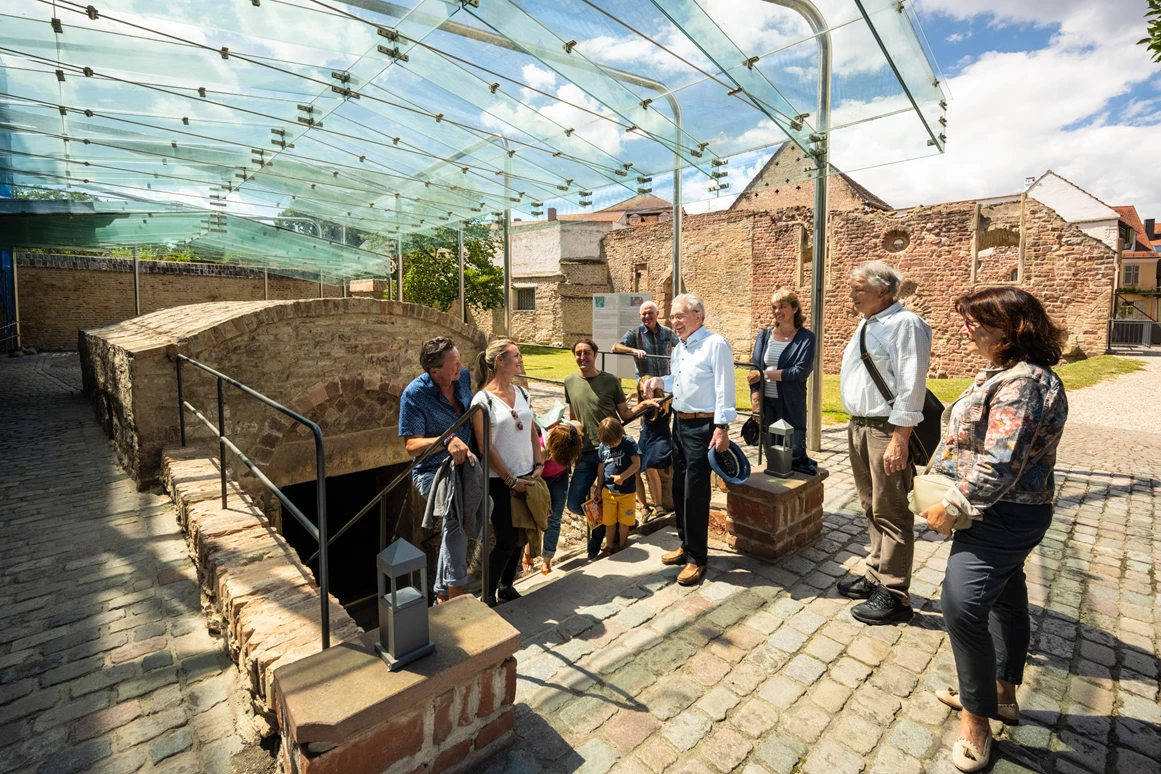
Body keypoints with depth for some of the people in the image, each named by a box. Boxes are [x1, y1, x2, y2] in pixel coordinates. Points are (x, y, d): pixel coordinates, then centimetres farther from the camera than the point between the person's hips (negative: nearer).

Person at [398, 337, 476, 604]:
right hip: (432, 472, -7)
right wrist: (447, 440, -41)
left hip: (461, 468, 7)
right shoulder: (414, 394, -22)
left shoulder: (463, 376, -6)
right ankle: (456, 594, -18)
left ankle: (442, 594, 40)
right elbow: (412, 446, -25)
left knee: (456, 526, 17)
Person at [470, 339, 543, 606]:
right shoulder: (483, 399, -14)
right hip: (500, 481, -6)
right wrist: (511, 480, -13)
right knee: (507, 540, -1)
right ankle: (488, 596, 21)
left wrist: (539, 464, 1)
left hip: (526, 477, 6)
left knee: (518, 536, 13)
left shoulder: (521, 392, 6)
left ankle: (506, 586, 34)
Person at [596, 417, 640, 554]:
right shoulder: (603, 446, -1)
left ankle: (622, 545, 27)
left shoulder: (629, 443, -12)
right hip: (608, 490, 3)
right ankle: (609, 546, 26)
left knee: (624, 520, 9)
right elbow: (601, 467, 8)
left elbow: (636, 464, -16)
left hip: (627, 491, -3)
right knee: (609, 521, 10)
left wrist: (622, 477, -23)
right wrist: (599, 487, 12)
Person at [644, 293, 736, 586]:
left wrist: (721, 428, -23)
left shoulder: (715, 345, -14)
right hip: (679, 423, 9)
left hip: (703, 426, -9)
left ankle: (697, 559, 13)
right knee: (679, 488, 15)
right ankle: (686, 545, 33)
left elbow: (724, 389, -19)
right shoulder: (678, 348, 13)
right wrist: (660, 381, 5)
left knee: (695, 492, -3)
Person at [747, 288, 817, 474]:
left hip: (792, 406, -3)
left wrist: (765, 375, -12)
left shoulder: (805, 338, -2)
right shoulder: (764, 335, 7)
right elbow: (754, 369, 1)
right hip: (766, 403, 3)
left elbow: (800, 372, -13)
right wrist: (756, 402, -11)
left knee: (795, 455, 3)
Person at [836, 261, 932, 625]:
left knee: (891, 514, 1)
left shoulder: (905, 325, -13)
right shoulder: (866, 324, 16)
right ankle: (876, 577, 32)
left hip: (886, 430, -9)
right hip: (859, 427, 9)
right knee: (872, 509, 18)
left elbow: (910, 387, -19)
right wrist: (855, 426, 17)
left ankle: (893, 596, 14)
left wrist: (898, 441, -21)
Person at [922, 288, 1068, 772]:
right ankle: (1002, 694, 40)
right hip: (1006, 515, 11)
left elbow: (999, 465, -29)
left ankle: (977, 724, 3)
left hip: (1003, 516, -11)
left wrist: (952, 506, -21)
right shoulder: (1007, 373, 9)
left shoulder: (1020, 384, -24)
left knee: (962, 604, -13)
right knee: (1004, 597, 21)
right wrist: (955, 498, 12)